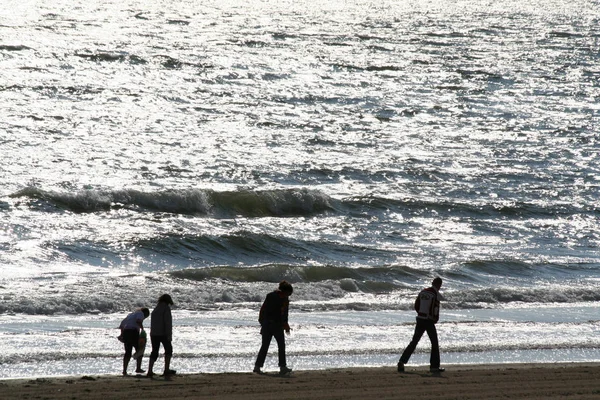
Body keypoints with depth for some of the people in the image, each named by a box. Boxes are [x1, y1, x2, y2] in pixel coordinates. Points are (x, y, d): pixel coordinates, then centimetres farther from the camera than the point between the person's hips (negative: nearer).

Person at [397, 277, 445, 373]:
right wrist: (435, 319, 4)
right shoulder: (436, 295, -11)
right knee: (435, 343, 6)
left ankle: (402, 362, 2)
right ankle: (434, 366, 5)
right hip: (429, 321, -5)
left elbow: (416, 306, 11)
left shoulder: (423, 292, 7)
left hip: (420, 320, 5)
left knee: (414, 342, 10)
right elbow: (436, 310, -14)